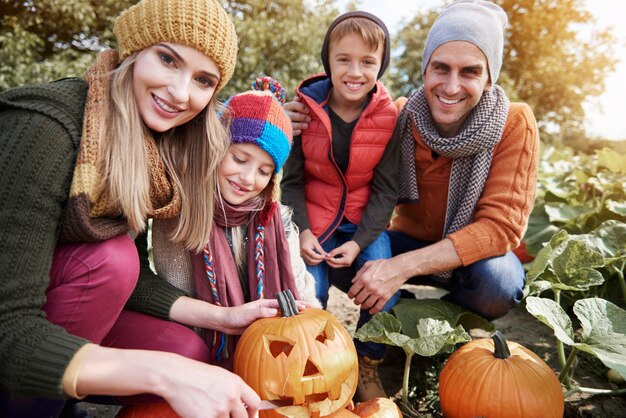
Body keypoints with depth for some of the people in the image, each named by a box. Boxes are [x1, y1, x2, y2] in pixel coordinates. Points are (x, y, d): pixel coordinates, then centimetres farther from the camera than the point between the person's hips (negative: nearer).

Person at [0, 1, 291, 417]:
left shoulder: (161, 149, -6)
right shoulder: (45, 128, -28)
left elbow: (126, 280, -1)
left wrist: (221, 316, -9)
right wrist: (164, 374, -41)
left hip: (64, 304, 6)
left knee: (189, 354, -6)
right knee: (110, 256, -27)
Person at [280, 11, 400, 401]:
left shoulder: (388, 118, -9)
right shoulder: (306, 108, -9)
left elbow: (386, 189, -5)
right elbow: (291, 178, -3)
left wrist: (359, 241, -15)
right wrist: (302, 230, -14)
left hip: (367, 220, 1)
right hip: (316, 217, 0)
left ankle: (368, 368, 12)